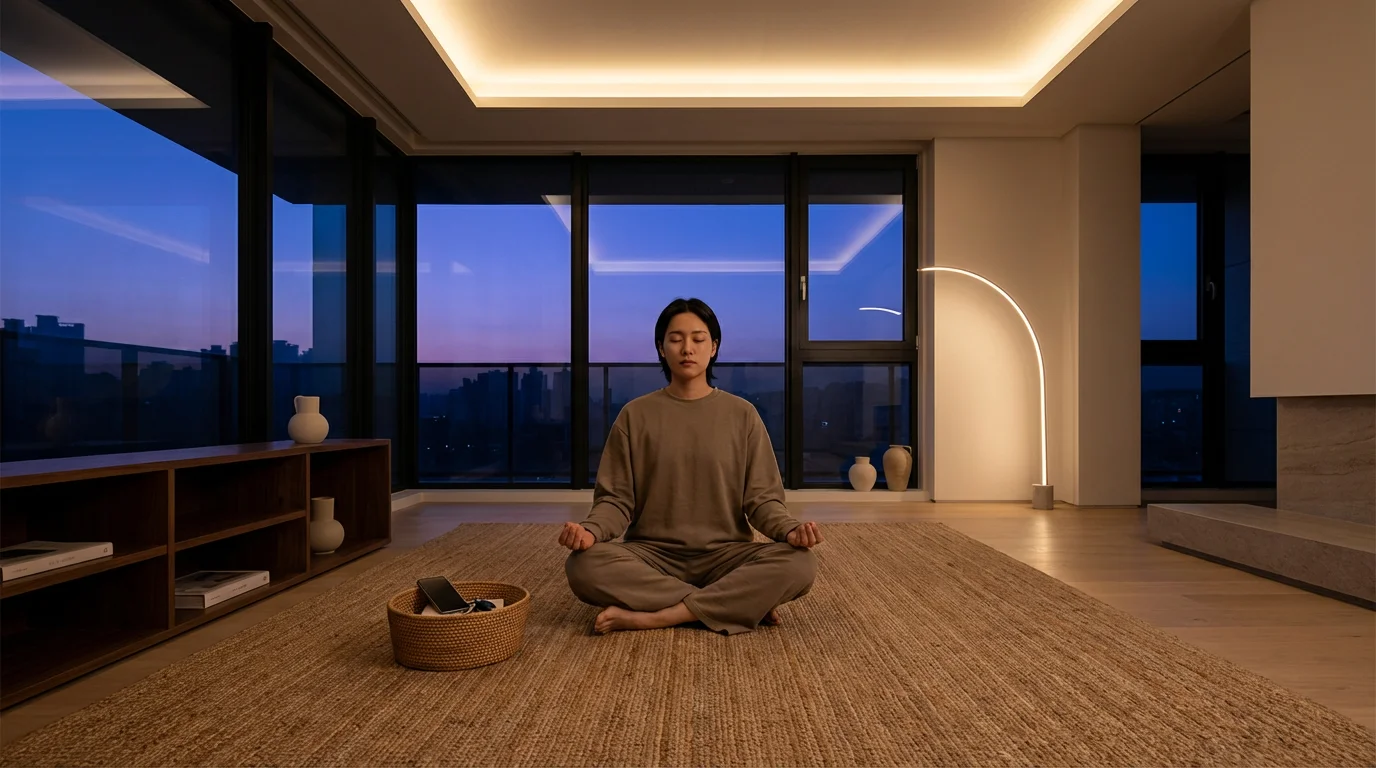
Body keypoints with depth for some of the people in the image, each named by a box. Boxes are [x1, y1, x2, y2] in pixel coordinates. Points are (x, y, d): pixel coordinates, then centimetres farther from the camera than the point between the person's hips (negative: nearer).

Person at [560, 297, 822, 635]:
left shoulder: (742, 414, 4)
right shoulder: (635, 415, 4)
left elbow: (761, 497, 1)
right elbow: (616, 498, 1)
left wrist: (789, 530, -21)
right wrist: (590, 530, -22)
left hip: (725, 555, 0)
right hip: (652, 555, 1)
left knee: (798, 564, -28)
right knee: (584, 566, -31)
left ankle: (649, 617, -23)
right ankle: (742, 603, -22)